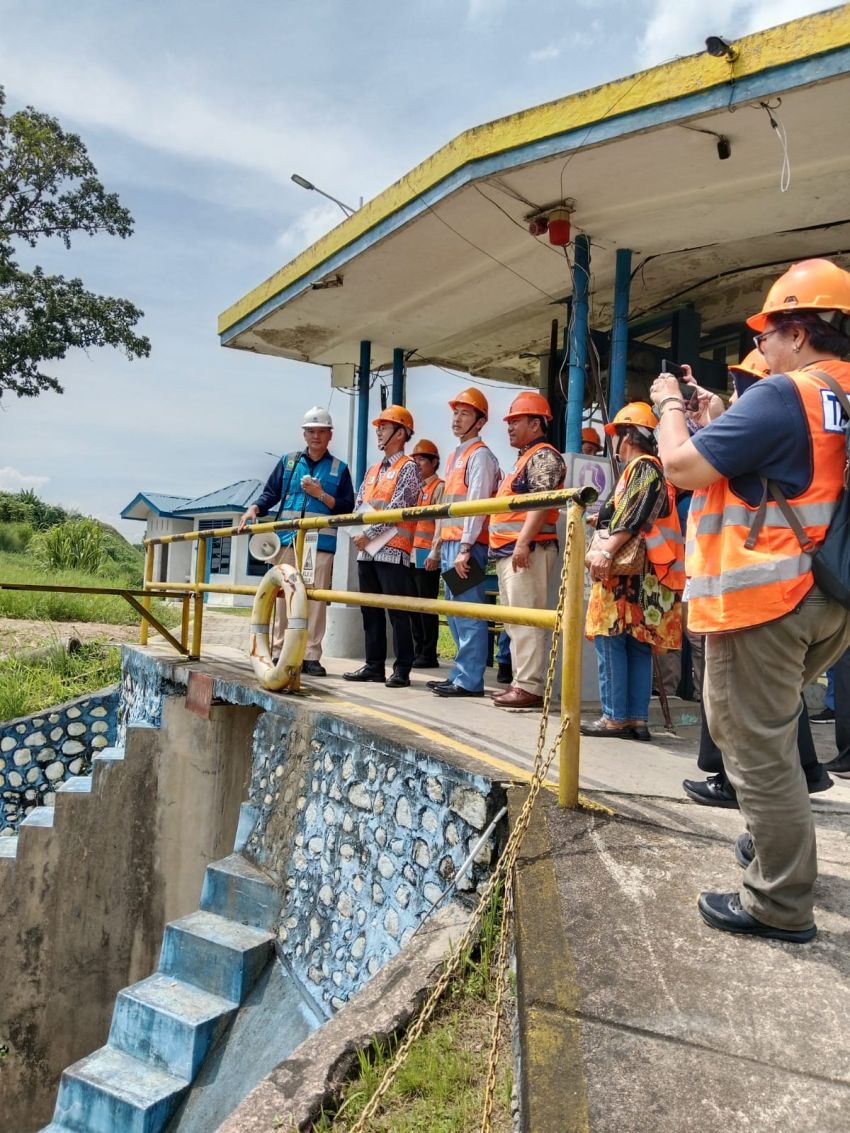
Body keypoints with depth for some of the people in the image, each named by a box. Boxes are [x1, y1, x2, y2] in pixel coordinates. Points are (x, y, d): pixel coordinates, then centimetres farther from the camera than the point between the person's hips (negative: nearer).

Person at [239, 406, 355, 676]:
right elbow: (270, 493, 14)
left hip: (320, 543, -2)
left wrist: (321, 494, -7)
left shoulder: (339, 468, 11)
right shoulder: (288, 462, 16)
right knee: (282, 596, 3)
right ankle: (278, 652, 10)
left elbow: (346, 507, 5)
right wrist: (254, 508, -5)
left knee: (316, 599, -5)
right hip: (287, 540, 2)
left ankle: (311, 656, -1)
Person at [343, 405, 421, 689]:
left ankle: (402, 669, -1)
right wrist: (357, 534, -2)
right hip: (366, 550, 8)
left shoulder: (408, 468, -2)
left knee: (397, 611, -5)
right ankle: (374, 665, 17)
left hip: (392, 550, -8)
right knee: (371, 611, 10)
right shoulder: (373, 470, 21)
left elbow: (397, 508, -13)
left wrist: (368, 534, -13)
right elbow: (358, 505, 17)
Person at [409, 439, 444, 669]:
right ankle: (417, 651, 15)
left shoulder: (439, 487, -2)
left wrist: (434, 554, -18)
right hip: (410, 555, 8)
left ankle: (429, 655, 0)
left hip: (427, 556, -8)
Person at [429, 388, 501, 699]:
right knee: (455, 613, 12)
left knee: (468, 614, -7)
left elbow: (477, 505, -15)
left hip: (467, 544, -9)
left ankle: (469, 681, -3)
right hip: (449, 544, 9)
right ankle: (459, 674, 19)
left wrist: (465, 548, -20)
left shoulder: (480, 455, -6)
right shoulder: (454, 456, 22)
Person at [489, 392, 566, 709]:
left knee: (525, 620, -12)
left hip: (528, 549, -11)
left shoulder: (543, 456, -7)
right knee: (515, 621, 11)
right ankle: (521, 682, 17)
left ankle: (529, 687, -10)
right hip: (508, 551, 11)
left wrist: (523, 542, -26)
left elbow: (542, 502, -19)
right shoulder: (524, 458, 25)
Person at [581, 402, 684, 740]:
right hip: (635, 573, 10)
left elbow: (633, 517, -21)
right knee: (637, 646, 7)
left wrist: (606, 551, -26)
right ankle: (637, 719, 9)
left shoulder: (643, 468, -7)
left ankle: (615, 717, -6)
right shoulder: (643, 469, 23)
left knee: (609, 639, -8)